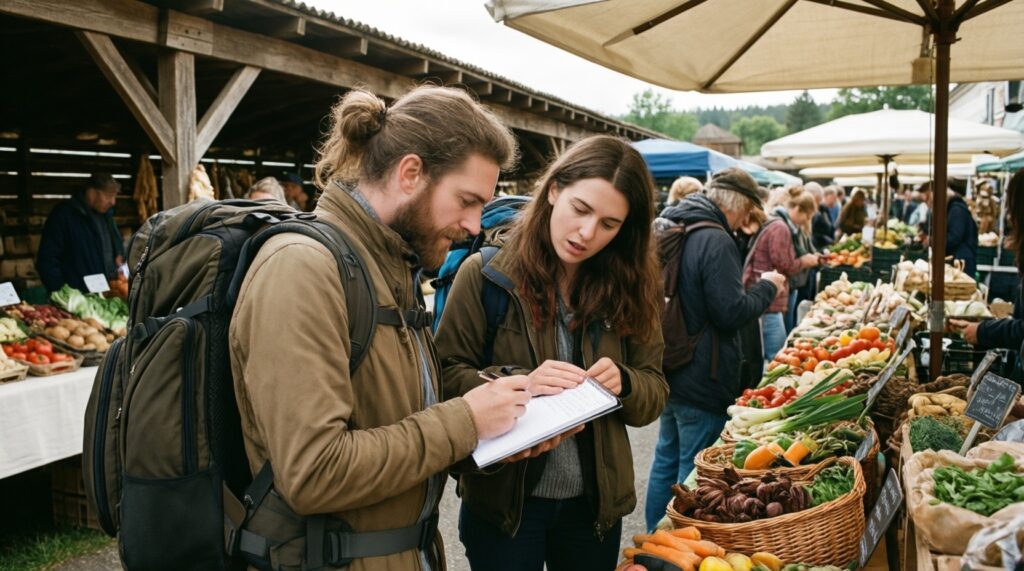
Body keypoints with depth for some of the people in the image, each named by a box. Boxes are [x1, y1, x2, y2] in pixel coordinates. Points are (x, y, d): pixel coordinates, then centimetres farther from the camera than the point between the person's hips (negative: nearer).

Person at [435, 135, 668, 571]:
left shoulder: (628, 287, 0)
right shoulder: (486, 274, -10)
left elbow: (655, 394, 3)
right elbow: (444, 377, -11)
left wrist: (622, 383, -18)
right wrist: (516, 383, -28)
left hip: (595, 502, 4)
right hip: (503, 499, -3)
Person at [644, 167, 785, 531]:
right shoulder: (716, 242, -21)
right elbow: (732, 313, -20)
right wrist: (767, 287, -4)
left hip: (672, 372, 10)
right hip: (703, 379, -10)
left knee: (667, 458, 20)